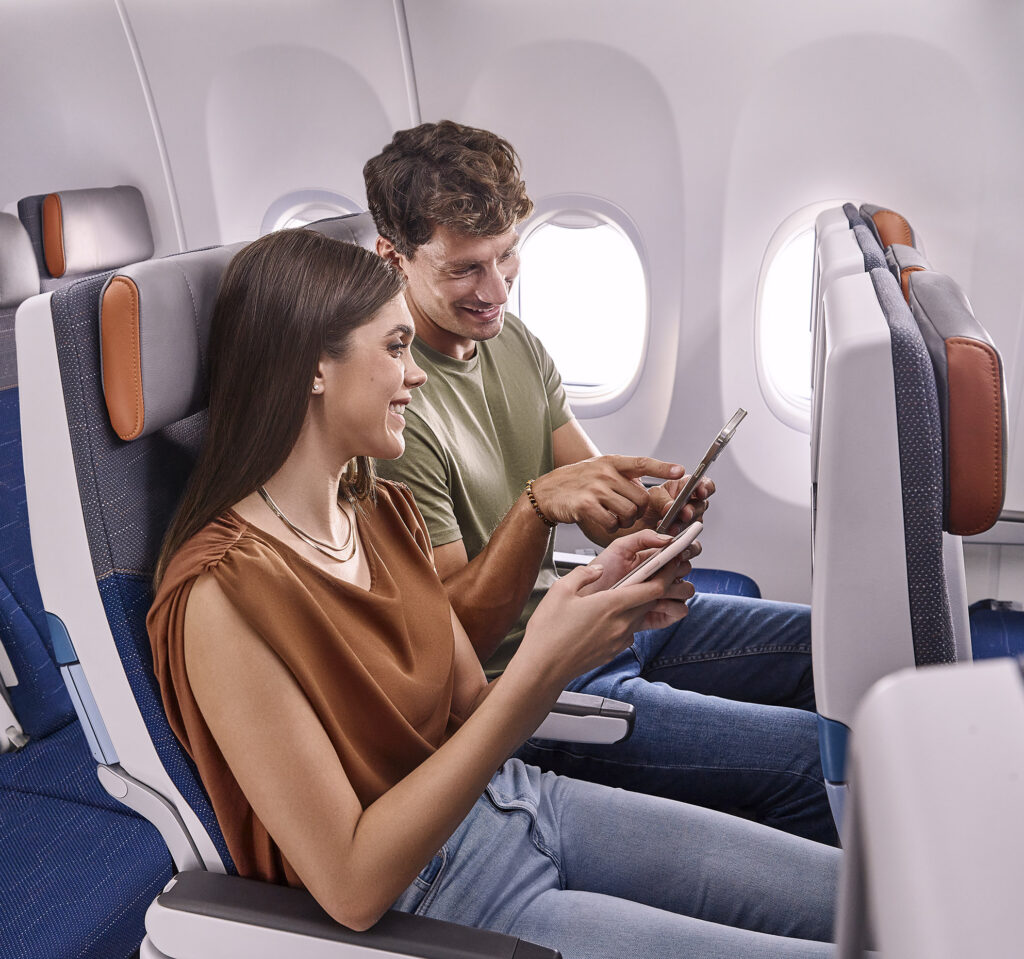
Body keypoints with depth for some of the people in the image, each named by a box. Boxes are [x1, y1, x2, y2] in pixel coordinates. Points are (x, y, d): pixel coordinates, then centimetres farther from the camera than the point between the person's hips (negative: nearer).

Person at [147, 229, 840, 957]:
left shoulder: (384, 511, 1)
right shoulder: (221, 591, -23)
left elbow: (473, 716, 5)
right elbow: (353, 887, -23)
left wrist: (592, 604, -11)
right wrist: (538, 669, -28)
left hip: (511, 803, 7)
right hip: (427, 898, -6)